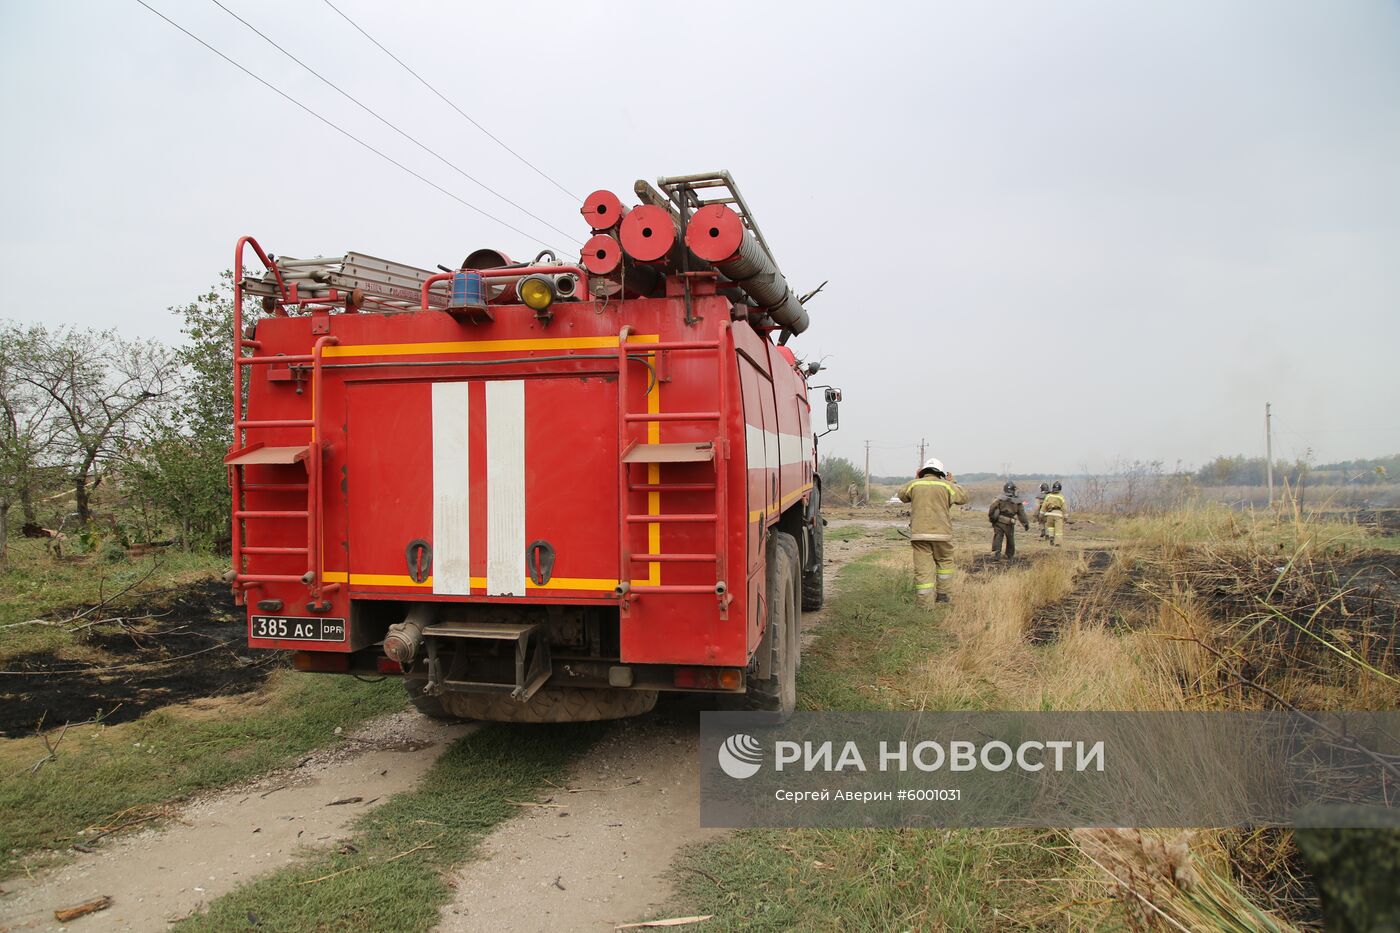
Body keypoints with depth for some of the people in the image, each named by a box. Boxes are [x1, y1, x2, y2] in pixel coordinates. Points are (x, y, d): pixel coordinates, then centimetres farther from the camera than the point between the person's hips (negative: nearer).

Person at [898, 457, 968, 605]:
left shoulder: (913, 485, 4)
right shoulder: (946, 486, 1)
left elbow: (902, 496, 22)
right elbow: (963, 498, 13)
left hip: (919, 533, 0)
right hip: (941, 533, 0)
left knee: (923, 567, 1)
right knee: (944, 562, 21)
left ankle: (925, 602, -1)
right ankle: (943, 594, 24)